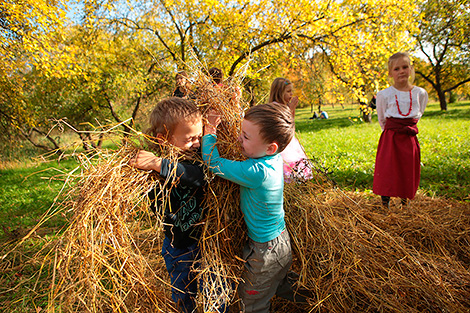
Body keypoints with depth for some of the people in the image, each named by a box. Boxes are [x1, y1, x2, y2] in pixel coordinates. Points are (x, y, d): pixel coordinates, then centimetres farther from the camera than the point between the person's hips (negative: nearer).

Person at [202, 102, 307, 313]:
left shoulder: (256, 172, -36)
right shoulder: (274, 157, -11)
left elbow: (213, 162, -26)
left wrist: (209, 130, -13)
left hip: (265, 252, -8)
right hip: (283, 241, 8)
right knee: (278, 286, 35)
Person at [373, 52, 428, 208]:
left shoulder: (420, 93, 3)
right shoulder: (384, 95, -3)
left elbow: (418, 114, 20)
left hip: (410, 138, 2)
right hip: (390, 138, -2)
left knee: (408, 172, 8)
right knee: (387, 172, -3)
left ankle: (405, 201, 29)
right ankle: (385, 205, 13)